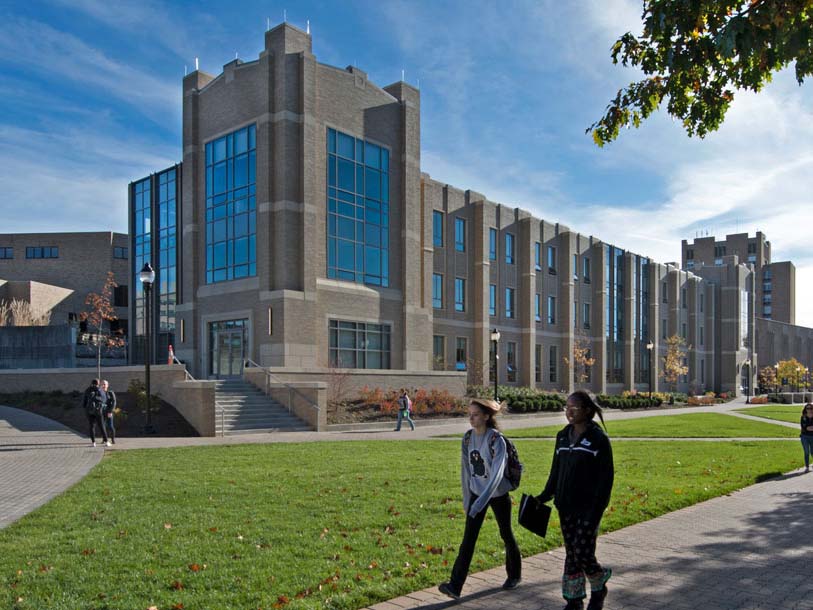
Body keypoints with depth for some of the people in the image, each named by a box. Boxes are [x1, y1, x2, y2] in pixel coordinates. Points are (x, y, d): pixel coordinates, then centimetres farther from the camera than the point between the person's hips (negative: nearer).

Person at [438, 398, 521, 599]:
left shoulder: (496, 440, -22)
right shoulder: (468, 437, -5)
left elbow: (497, 473, -30)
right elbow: (465, 468, 4)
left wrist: (482, 500, -38)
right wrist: (466, 497, 7)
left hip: (498, 495, -4)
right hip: (476, 494, 4)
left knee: (506, 534, 14)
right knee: (468, 538, -1)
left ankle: (514, 575, 37)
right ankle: (455, 585, -2)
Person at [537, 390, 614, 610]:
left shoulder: (599, 439, -9)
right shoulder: (563, 436, 8)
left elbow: (605, 477, -10)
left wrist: (596, 509, -16)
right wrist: (545, 496, 7)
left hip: (587, 508, -5)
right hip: (566, 507, 5)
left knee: (583, 553, -6)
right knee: (571, 553, 11)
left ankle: (599, 586, 25)